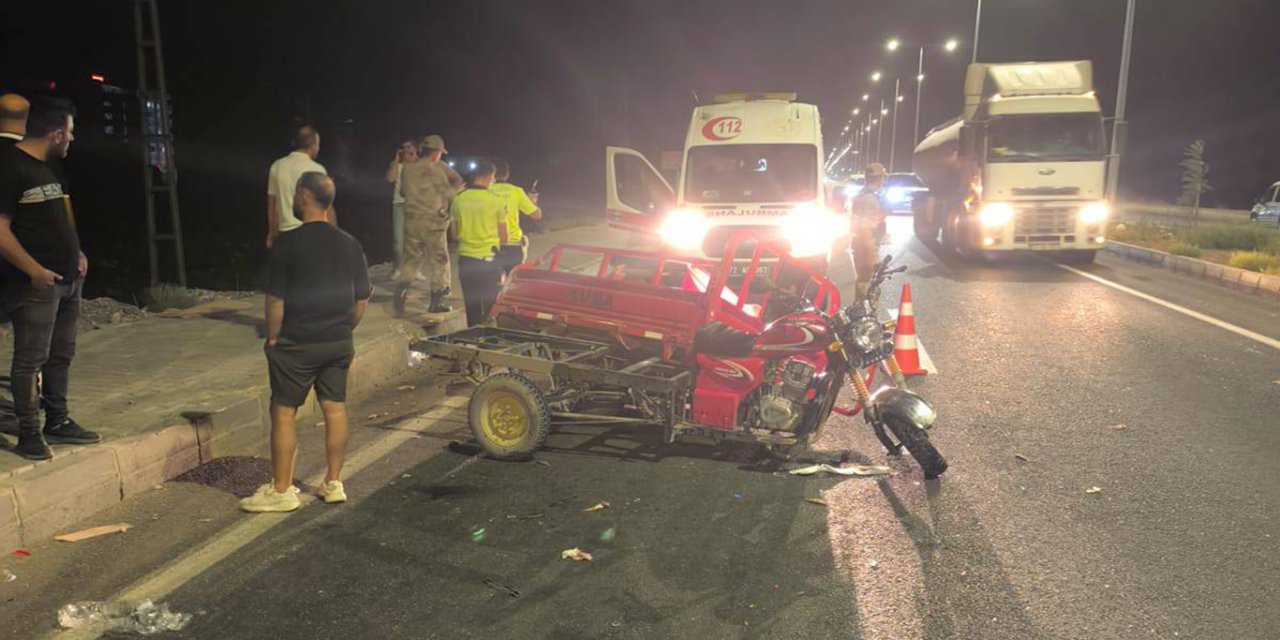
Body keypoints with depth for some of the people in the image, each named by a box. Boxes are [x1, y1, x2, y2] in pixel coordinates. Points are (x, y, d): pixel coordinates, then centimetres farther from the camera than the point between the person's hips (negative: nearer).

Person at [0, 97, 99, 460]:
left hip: (68, 280, 9)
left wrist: (76, 253, 13)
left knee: (61, 355, 14)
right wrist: (34, 270, -22)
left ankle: (58, 422, 24)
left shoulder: (47, 168, 16)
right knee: (30, 359, -3)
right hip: (35, 284, -9)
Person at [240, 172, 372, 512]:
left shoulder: (287, 243, -12)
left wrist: (273, 337, -1)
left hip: (296, 344, -5)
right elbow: (362, 299, 8)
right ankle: (334, 483, 18)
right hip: (339, 343, 5)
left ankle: (281, 490, 11)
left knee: (284, 412, 5)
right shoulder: (349, 244, 4)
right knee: (335, 409, 10)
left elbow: (276, 299, -13)